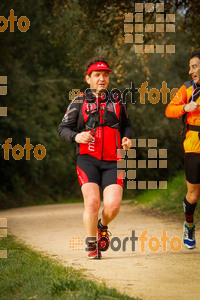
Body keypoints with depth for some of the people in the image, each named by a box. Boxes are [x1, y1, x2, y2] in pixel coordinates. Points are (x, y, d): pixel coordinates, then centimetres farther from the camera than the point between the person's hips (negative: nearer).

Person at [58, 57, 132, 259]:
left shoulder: (117, 101, 14)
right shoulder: (79, 102, 6)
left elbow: (126, 125, 27)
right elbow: (63, 128, 6)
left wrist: (127, 138, 6)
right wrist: (76, 136, -14)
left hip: (112, 161, 2)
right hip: (88, 160, -2)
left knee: (113, 205, -13)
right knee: (92, 203, -16)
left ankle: (103, 226, 23)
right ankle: (92, 245, 6)